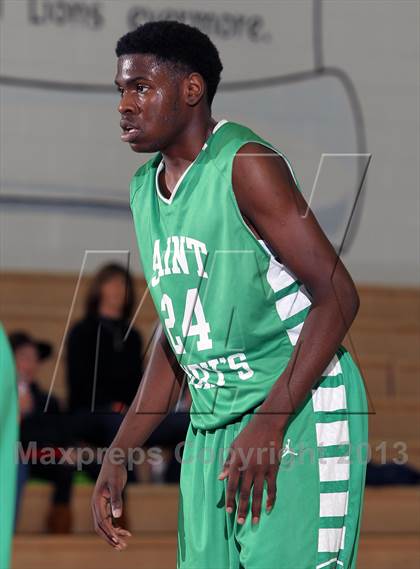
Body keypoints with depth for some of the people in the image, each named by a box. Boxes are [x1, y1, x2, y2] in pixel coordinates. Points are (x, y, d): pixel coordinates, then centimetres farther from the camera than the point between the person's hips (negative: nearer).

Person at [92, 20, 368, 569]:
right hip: (211, 421, 8)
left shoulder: (245, 165, -12)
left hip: (301, 416, -8)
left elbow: (338, 296, -17)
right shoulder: (145, 189, 13)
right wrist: (117, 456, 14)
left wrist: (269, 421, -24)